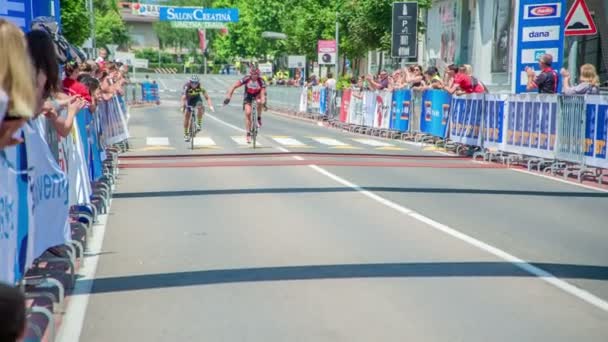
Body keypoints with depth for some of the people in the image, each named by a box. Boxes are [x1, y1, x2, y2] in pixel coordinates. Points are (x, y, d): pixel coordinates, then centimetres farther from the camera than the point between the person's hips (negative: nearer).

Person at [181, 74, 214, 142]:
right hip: (189, 99, -1)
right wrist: (183, 107, -60)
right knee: (186, 115, -5)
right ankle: (186, 134, 7)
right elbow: (183, 98, -44)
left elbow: (207, 97, -34)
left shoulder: (200, 87, -31)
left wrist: (210, 106, -49)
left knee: (200, 107, -31)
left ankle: (199, 124, -14)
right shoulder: (187, 87, -35)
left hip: (197, 98, 1)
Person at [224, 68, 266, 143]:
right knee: (248, 113, -15)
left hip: (257, 95, -1)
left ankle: (259, 118, -14)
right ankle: (248, 133, -5)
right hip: (248, 96, 1)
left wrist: (263, 102, -54)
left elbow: (263, 93, -37)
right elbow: (234, 86, -25)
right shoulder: (246, 79, -27)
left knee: (259, 101, -37)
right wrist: (228, 97, -32)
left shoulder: (261, 81, -28)